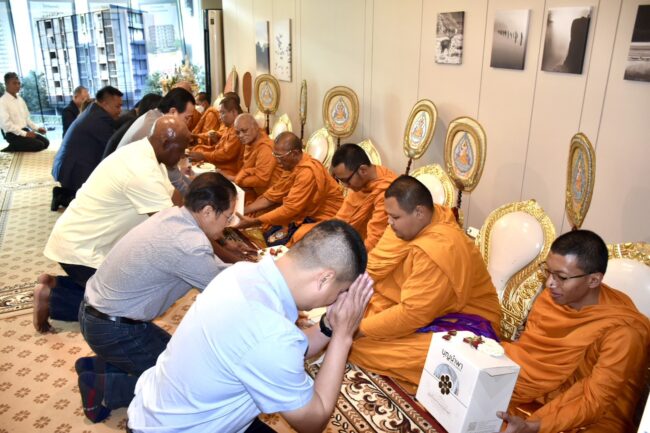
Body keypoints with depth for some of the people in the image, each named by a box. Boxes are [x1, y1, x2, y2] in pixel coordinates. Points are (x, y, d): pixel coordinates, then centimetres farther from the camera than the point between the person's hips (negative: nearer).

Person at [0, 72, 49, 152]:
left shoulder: (20, 99, 13)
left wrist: (37, 128, 4)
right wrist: (24, 134, -21)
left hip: (25, 130, 8)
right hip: (13, 134, -8)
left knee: (45, 142, -9)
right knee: (39, 145, -23)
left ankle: (15, 148, 5)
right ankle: (11, 150, -3)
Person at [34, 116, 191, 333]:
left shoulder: (145, 153, 1)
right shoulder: (142, 170, -30)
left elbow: (172, 200, 4)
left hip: (84, 238, 9)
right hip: (79, 248, -9)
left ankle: (54, 283, 17)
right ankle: (50, 297, 5)